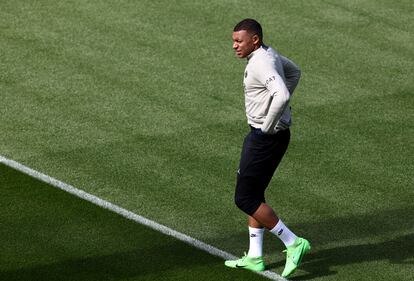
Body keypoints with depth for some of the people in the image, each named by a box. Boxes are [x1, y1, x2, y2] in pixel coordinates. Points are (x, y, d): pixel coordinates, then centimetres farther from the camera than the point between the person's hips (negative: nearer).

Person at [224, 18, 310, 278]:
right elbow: (294, 72, 28)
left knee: (245, 199, -5)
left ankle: (293, 244, -2)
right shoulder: (268, 53, 10)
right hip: (261, 133, 10)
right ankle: (255, 257, 20)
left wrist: (268, 126, -23)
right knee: (254, 195, 15)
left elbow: (281, 95, -37)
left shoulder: (261, 64, -22)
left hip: (266, 137, -10)